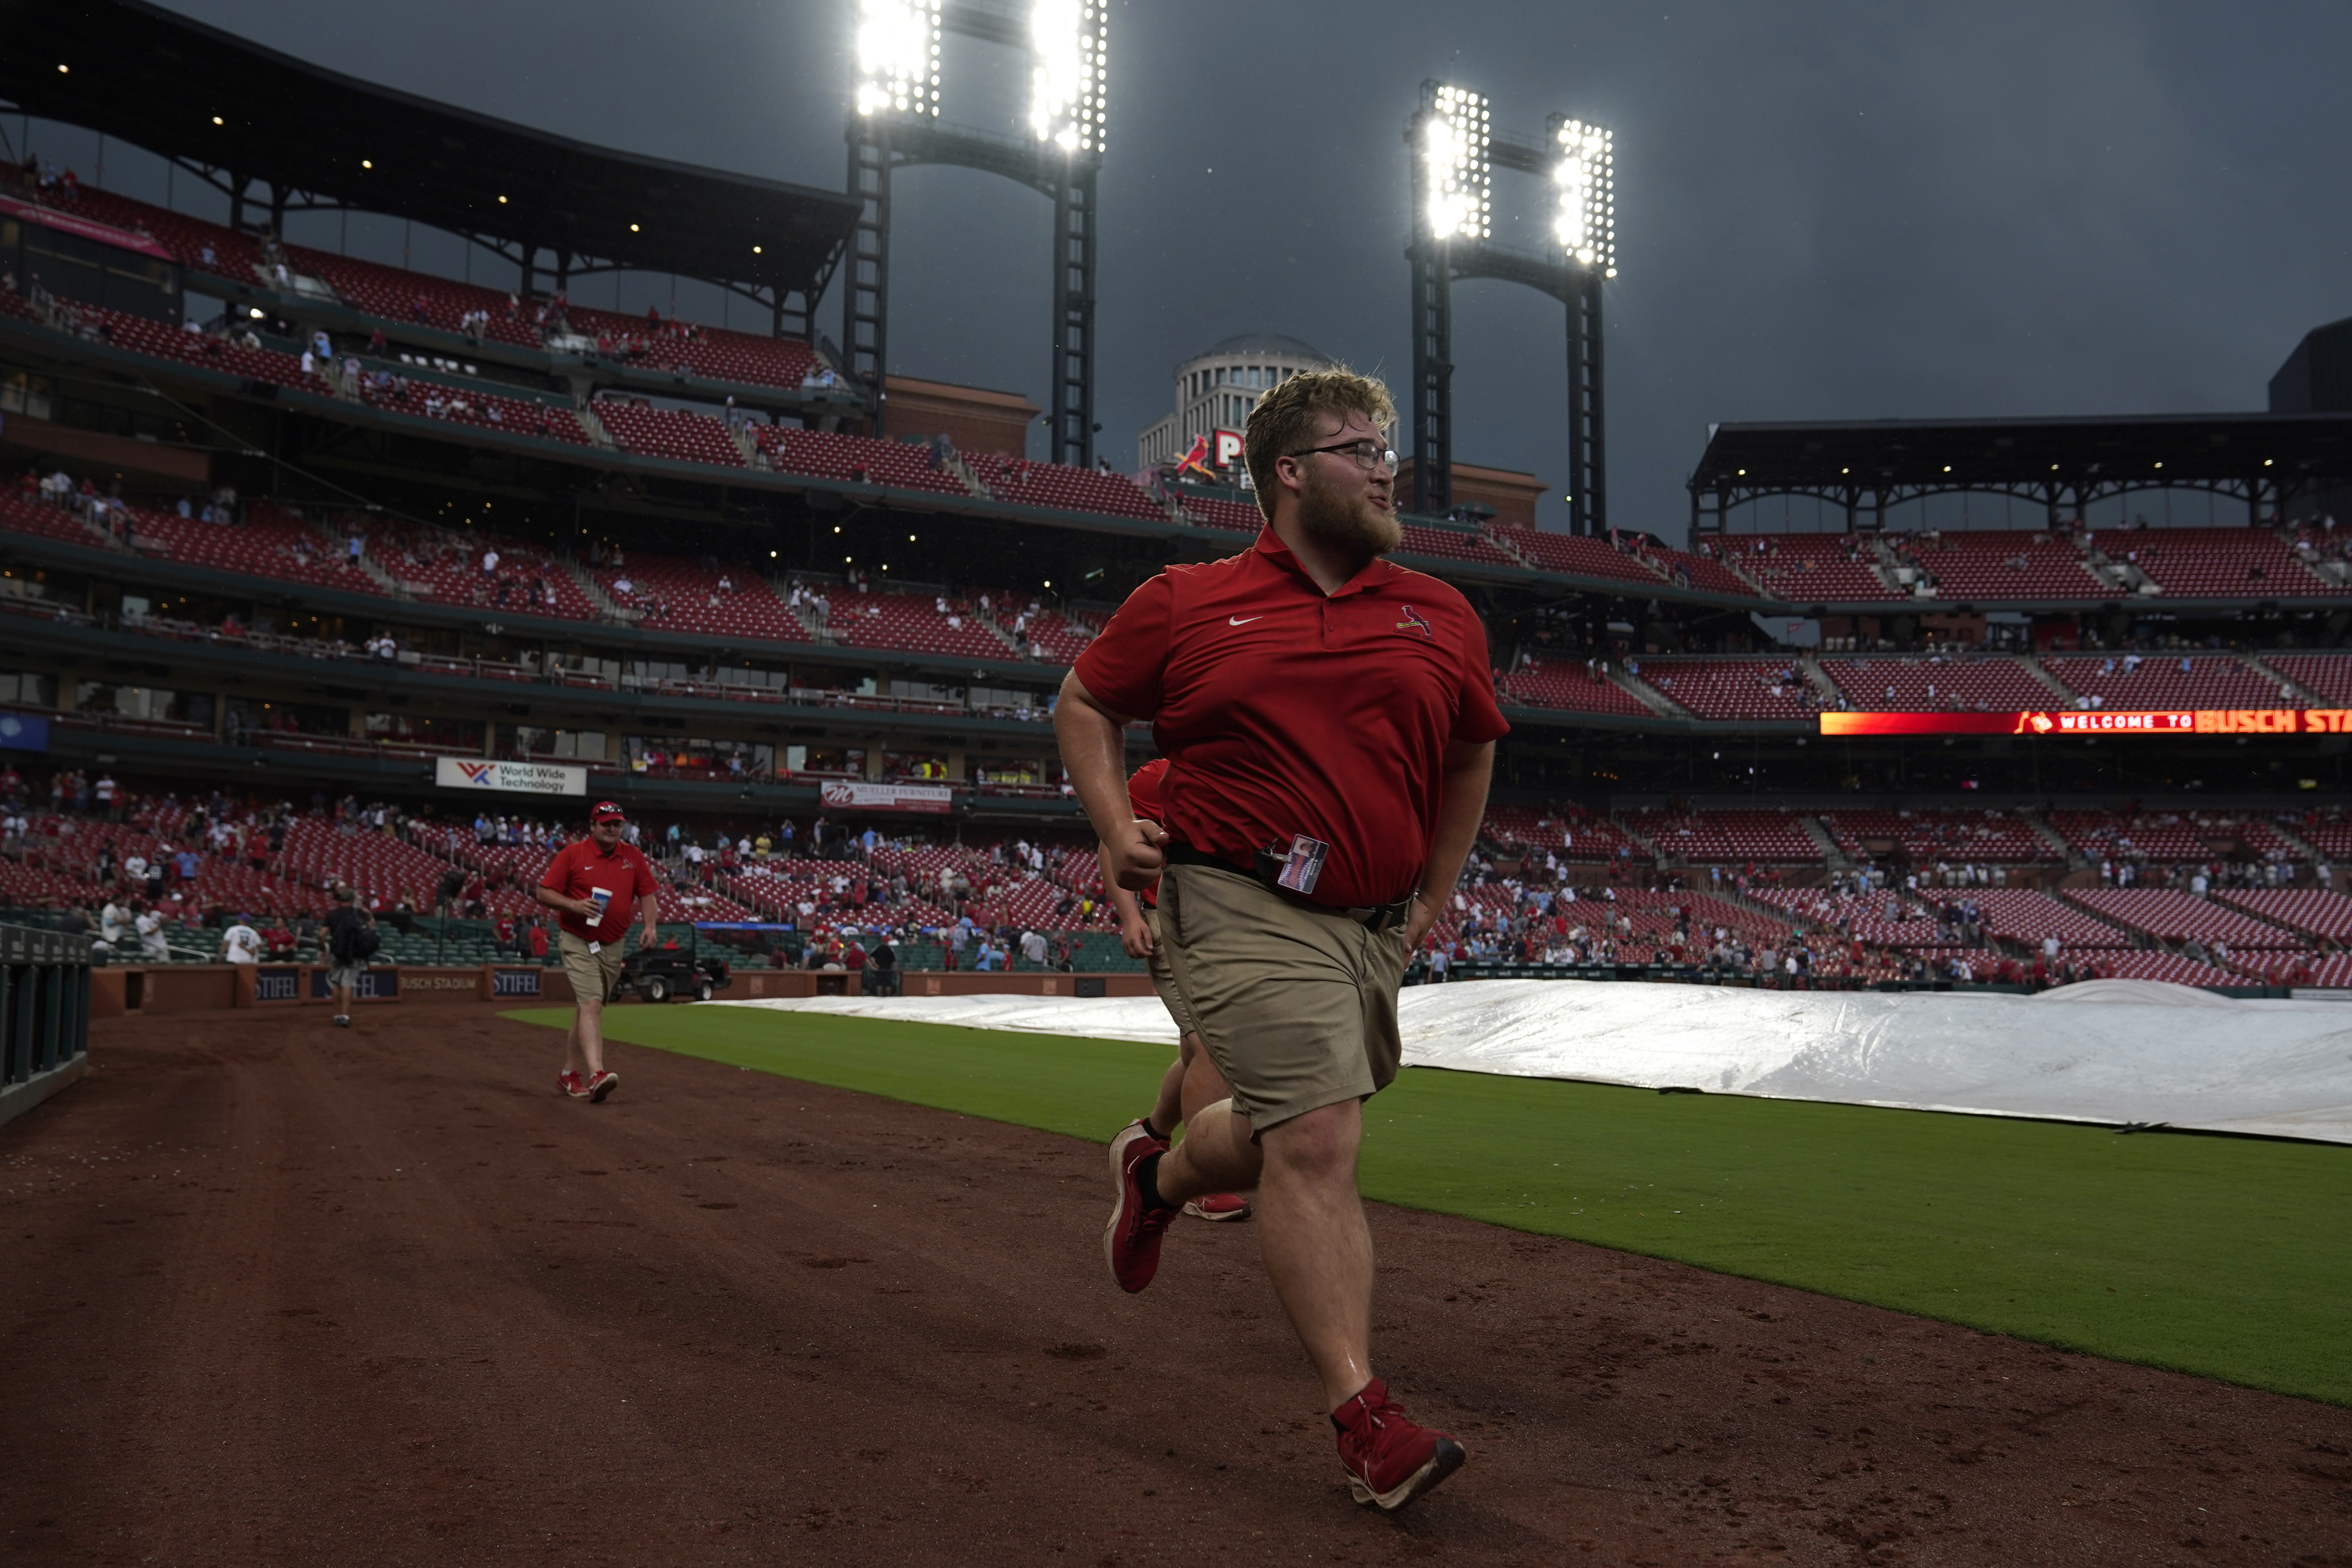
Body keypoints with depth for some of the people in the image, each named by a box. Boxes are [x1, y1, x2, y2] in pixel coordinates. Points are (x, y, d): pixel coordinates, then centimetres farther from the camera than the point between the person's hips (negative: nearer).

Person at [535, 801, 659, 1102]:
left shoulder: (633, 856, 7)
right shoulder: (572, 854, -5)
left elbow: (647, 894, 11)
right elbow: (544, 892, -5)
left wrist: (650, 925, -5)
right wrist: (574, 905, -21)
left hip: (614, 947, 5)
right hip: (579, 944, -5)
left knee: (586, 1008, 15)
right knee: (591, 1005, -19)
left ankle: (569, 1073, 26)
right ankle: (596, 1075, -29)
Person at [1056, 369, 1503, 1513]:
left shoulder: (1441, 620, 9)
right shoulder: (1185, 604, 0)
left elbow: (1470, 753, 24)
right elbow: (1085, 703, 13)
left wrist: (1436, 891, 21)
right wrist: (1115, 827, -2)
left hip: (1377, 928, 5)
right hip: (1247, 911, -5)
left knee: (1290, 1138, 18)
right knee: (1316, 1142, -13)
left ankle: (1157, 1177, 49)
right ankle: (1363, 1419, -5)